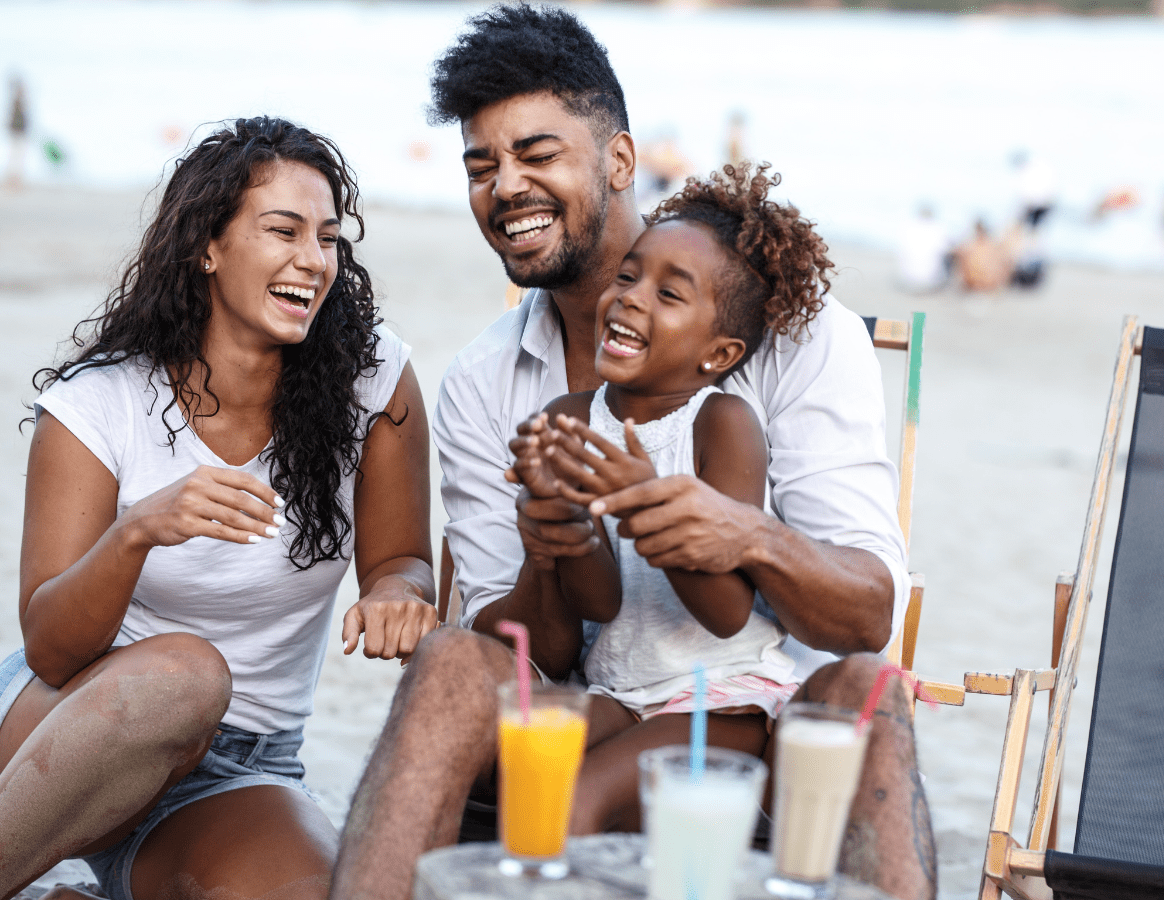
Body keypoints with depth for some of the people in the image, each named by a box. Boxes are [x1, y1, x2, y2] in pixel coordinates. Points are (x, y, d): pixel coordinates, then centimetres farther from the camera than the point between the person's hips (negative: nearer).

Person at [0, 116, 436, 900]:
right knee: (183, 671, -36)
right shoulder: (98, 403, -9)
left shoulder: (375, 383, -6)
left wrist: (395, 594, -22)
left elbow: (400, 561, 4)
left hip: (238, 774, 3)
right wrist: (137, 532, -34)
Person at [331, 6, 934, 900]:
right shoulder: (480, 386, 6)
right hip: (600, 732, 3)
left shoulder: (799, 332, -5)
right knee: (451, 662, -26)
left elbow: (870, 615, -12)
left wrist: (752, 538, -35)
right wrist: (542, 566, -21)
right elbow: (530, 654, 3)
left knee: (864, 689, -35)